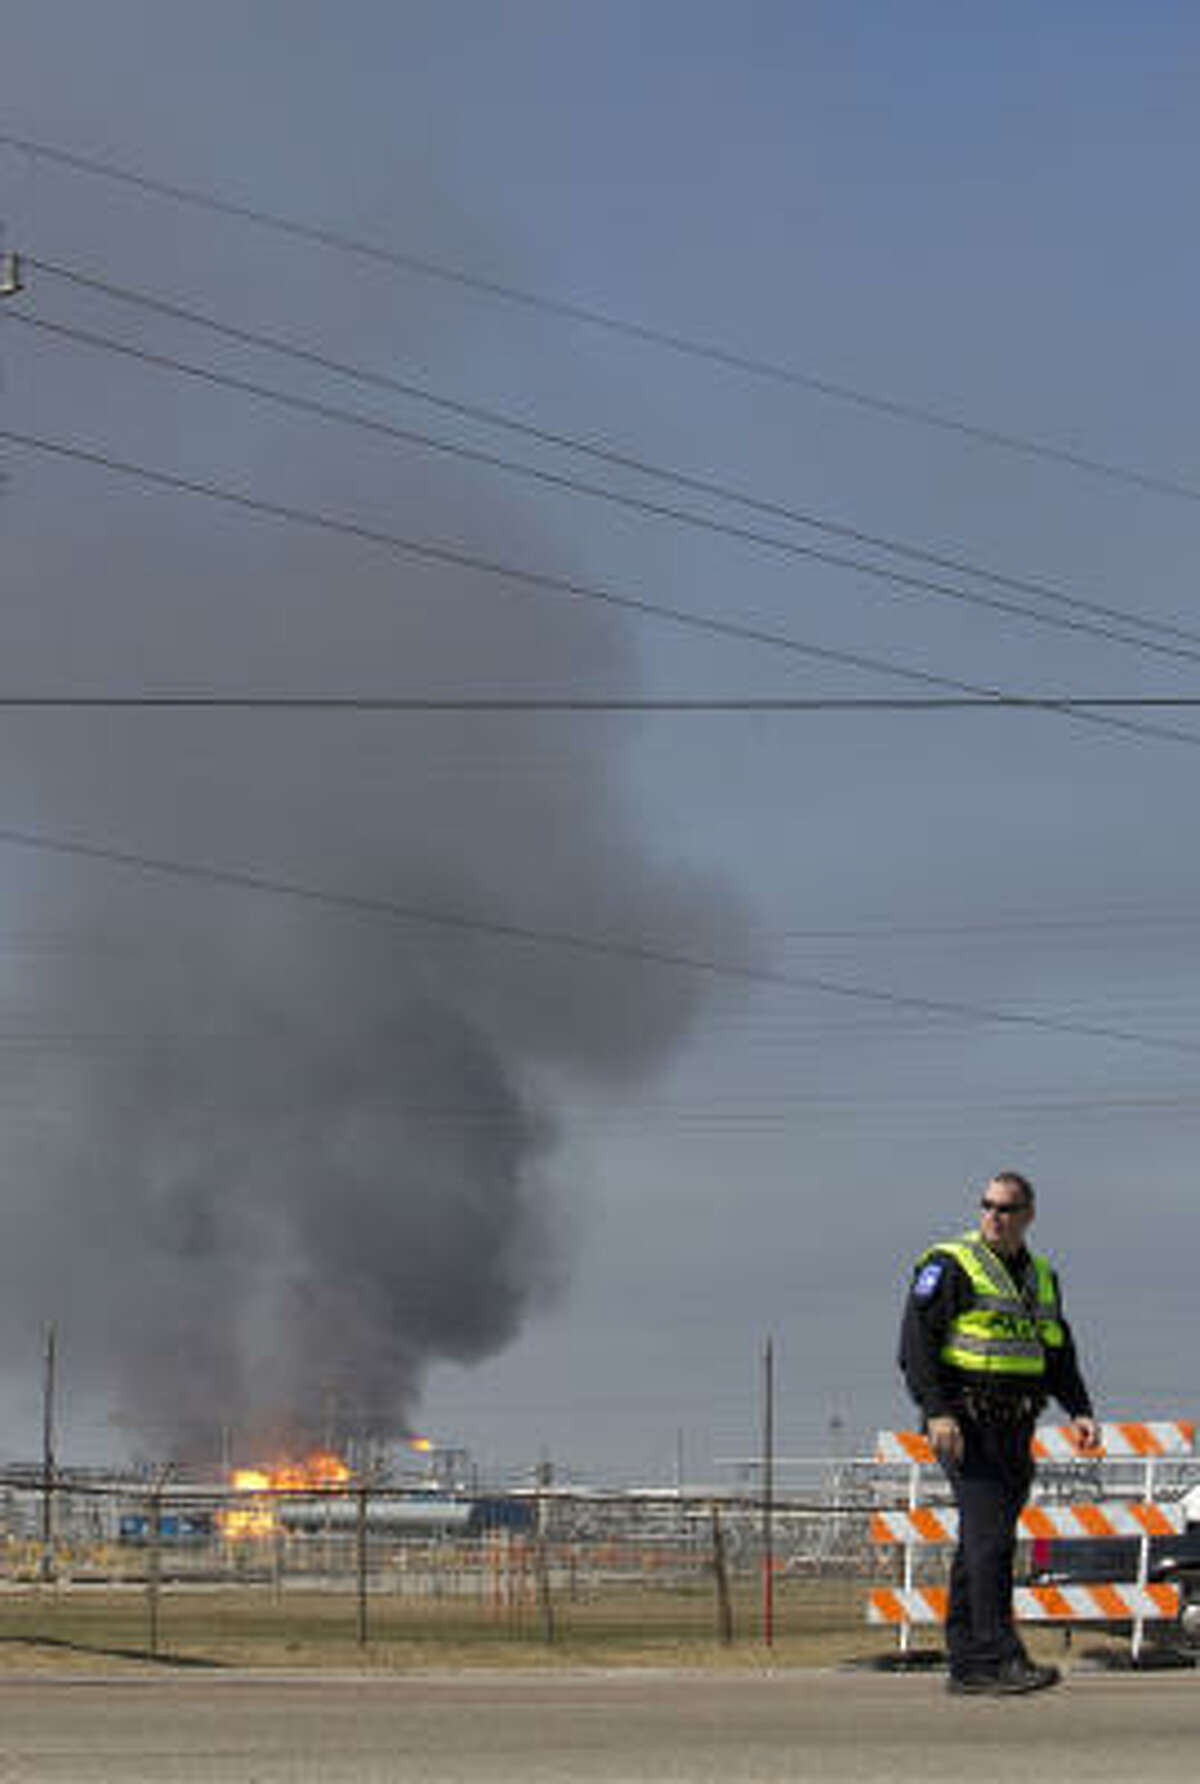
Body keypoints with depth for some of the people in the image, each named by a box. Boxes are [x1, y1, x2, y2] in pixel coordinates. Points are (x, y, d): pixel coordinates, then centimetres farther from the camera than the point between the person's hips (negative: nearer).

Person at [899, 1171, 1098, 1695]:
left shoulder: (1041, 1278, 17)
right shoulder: (949, 1267, -5)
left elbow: (1058, 1356, 24)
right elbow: (916, 1342, -11)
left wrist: (1079, 1411, 8)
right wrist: (936, 1412, -21)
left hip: (1015, 1430, 7)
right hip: (965, 1425, -7)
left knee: (984, 1543, 8)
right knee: (990, 1538, -15)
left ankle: (966, 1663, 11)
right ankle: (999, 1657, -18)